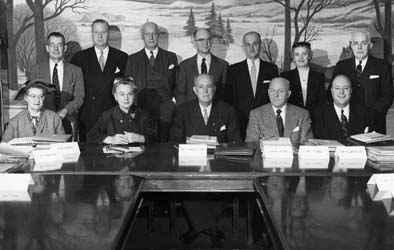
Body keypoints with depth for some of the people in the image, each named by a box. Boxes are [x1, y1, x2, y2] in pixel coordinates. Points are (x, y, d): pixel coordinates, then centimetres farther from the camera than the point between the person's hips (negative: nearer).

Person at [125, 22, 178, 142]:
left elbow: (177, 84, 13)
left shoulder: (171, 57, 13)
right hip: (141, 109, 0)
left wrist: (174, 101, 0)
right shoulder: (133, 59, 14)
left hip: (165, 111, 0)